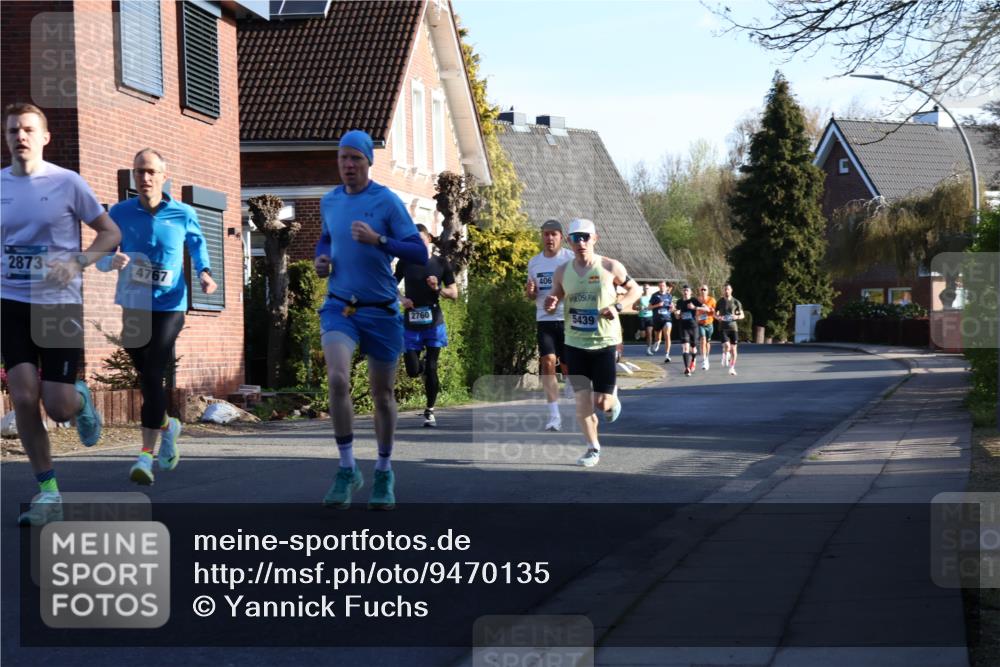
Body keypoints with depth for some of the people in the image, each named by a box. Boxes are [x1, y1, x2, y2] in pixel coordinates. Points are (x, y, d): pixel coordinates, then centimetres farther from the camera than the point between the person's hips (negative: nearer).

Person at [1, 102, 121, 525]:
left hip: (60, 304, -2)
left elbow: (110, 233, 0)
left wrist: (78, 263, -15)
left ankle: (81, 400, 33)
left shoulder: (66, 182, -5)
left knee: (57, 406, -7)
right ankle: (47, 491, 4)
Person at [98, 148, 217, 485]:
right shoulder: (120, 213, -2)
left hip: (169, 307, -2)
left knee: (153, 376, -13)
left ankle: (146, 454, -11)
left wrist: (204, 273, -1)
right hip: (133, 306, 3)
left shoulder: (183, 214, -3)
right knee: (146, 376, 14)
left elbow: (197, 244, 17)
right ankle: (166, 426, 41)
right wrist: (112, 261, -21)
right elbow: (101, 257, 2)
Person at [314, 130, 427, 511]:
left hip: (381, 310, -2)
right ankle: (347, 469, -9)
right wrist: (321, 259, 6)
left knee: (382, 394, 8)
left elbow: (420, 254, -13)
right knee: (337, 379, -21)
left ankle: (384, 473, 28)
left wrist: (378, 240, -26)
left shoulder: (386, 201, -8)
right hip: (339, 307, 2)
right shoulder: (329, 202, 7)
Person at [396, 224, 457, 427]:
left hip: (433, 324, -1)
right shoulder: (405, 263, 3)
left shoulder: (441, 263, 1)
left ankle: (430, 411, 8)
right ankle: (423, 366, 37)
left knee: (431, 368, -4)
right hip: (411, 324, 1)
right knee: (413, 371, -1)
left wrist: (438, 289, -15)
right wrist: (401, 299, -5)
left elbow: (454, 293, 4)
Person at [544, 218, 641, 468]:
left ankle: (613, 397, 34)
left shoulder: (610, 267, -7)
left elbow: (635, 289, 4)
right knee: (582, 399, -1)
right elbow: (554, 297, 13)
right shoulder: (562, 272, 1)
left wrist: (617, 306, -14)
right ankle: (593, 448, 15)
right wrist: (551, 304, -12)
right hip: (575, 344, 2)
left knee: (602, 403, -4)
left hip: (605, 343, -2)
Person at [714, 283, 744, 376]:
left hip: (733, 327, 1)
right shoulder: (720, 302, 3)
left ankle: (732, 368, 12)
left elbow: (742, 315, 8)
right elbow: (715, 314, 13)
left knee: (733, 348, 0)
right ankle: (725, 358, 11)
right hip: (723, 328, -1)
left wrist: (736, 317, -14)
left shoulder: (736, 302, 2)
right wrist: (719, 317, -10)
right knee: (726, 345, -20)